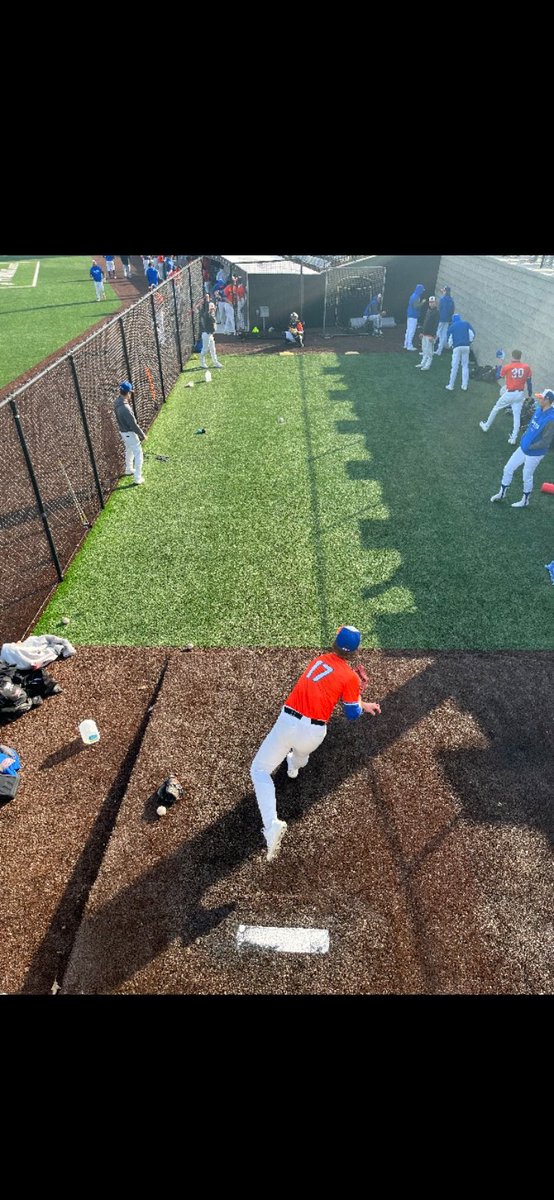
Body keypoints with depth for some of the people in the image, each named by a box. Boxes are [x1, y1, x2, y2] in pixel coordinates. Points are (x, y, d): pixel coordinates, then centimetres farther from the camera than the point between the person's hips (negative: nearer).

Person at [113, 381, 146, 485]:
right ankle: (138, 478, 7)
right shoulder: (125, 408, -33)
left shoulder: (117, 401, -7)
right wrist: (142, 435, -14)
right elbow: (133, 425, -26)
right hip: (129, 433, -9)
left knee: (129, 450, 29)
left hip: (122, 431, 9)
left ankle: (129, 469, 48)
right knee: (138, 454, 3)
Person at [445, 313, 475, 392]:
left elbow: (448, 338, 4)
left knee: (454, 367, 1)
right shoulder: (466, 323, 14)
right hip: (466, 346, 2)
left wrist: (451, 346, 19)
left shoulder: (451, 326, 10)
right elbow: (472, 333, 5)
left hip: (457, 347, -2)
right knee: (465, 365, 9)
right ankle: (464, 386, 8)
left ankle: (451, 386, 3)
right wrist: (469, 342, 18)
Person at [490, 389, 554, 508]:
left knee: (527, 478, 10)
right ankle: (501, 493, 34)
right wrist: (524, 437, 6)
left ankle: (525, 501, 32)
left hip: (534, 454, -8)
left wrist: (528, 447, -17)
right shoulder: (538, 409, -4)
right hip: (523, 447, 8)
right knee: (508, 469, 15)